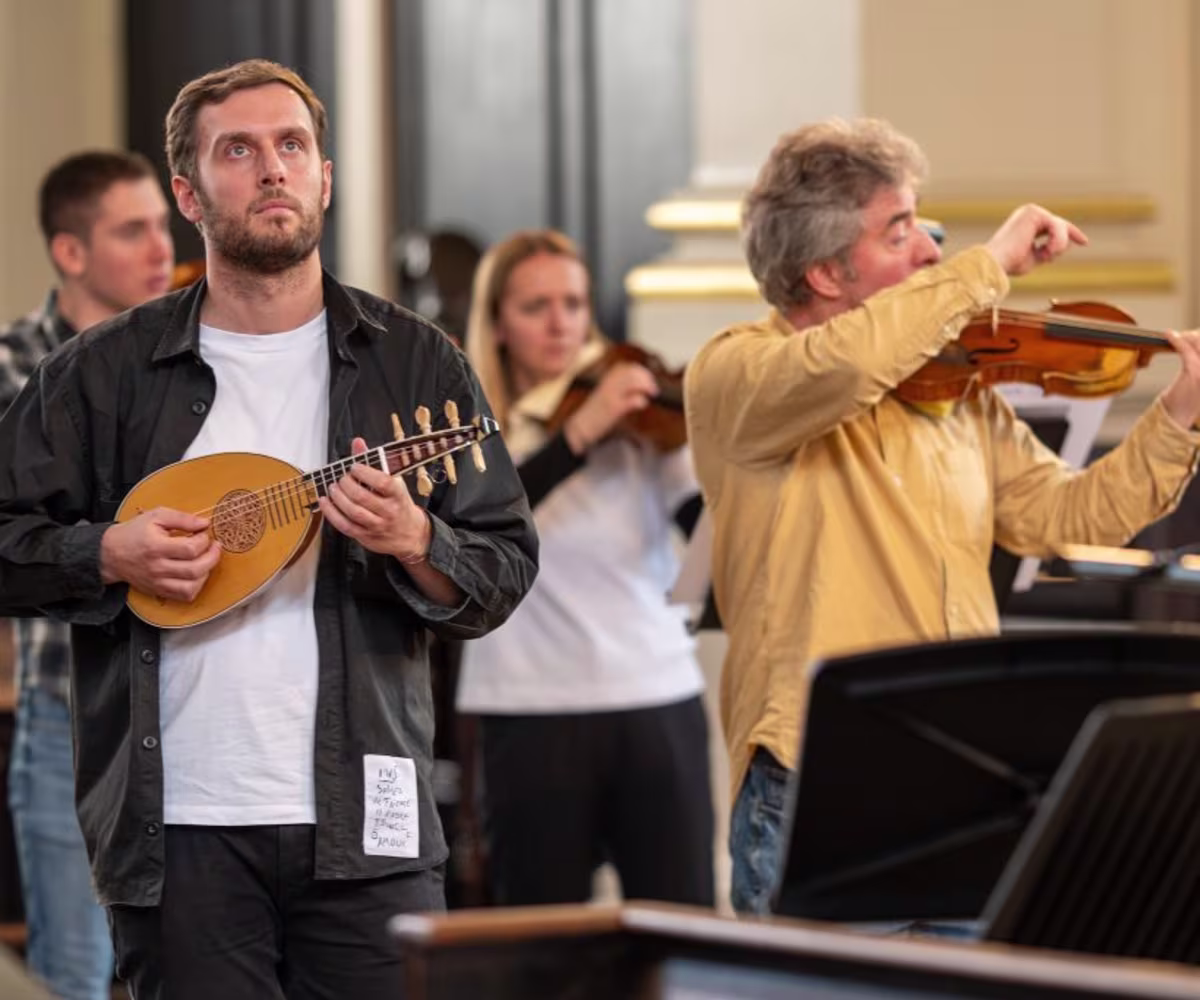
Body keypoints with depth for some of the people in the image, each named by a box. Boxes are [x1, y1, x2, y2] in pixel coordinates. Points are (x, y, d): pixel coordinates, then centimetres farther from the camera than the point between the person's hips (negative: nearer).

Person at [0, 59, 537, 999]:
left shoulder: (413, 359, 7)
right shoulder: (107, 372, 6)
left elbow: (508, 573, 4)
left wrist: (414, 543, -15)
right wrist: (111, 554, -10)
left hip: (362, 821, 0)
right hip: (178, 828, 0)